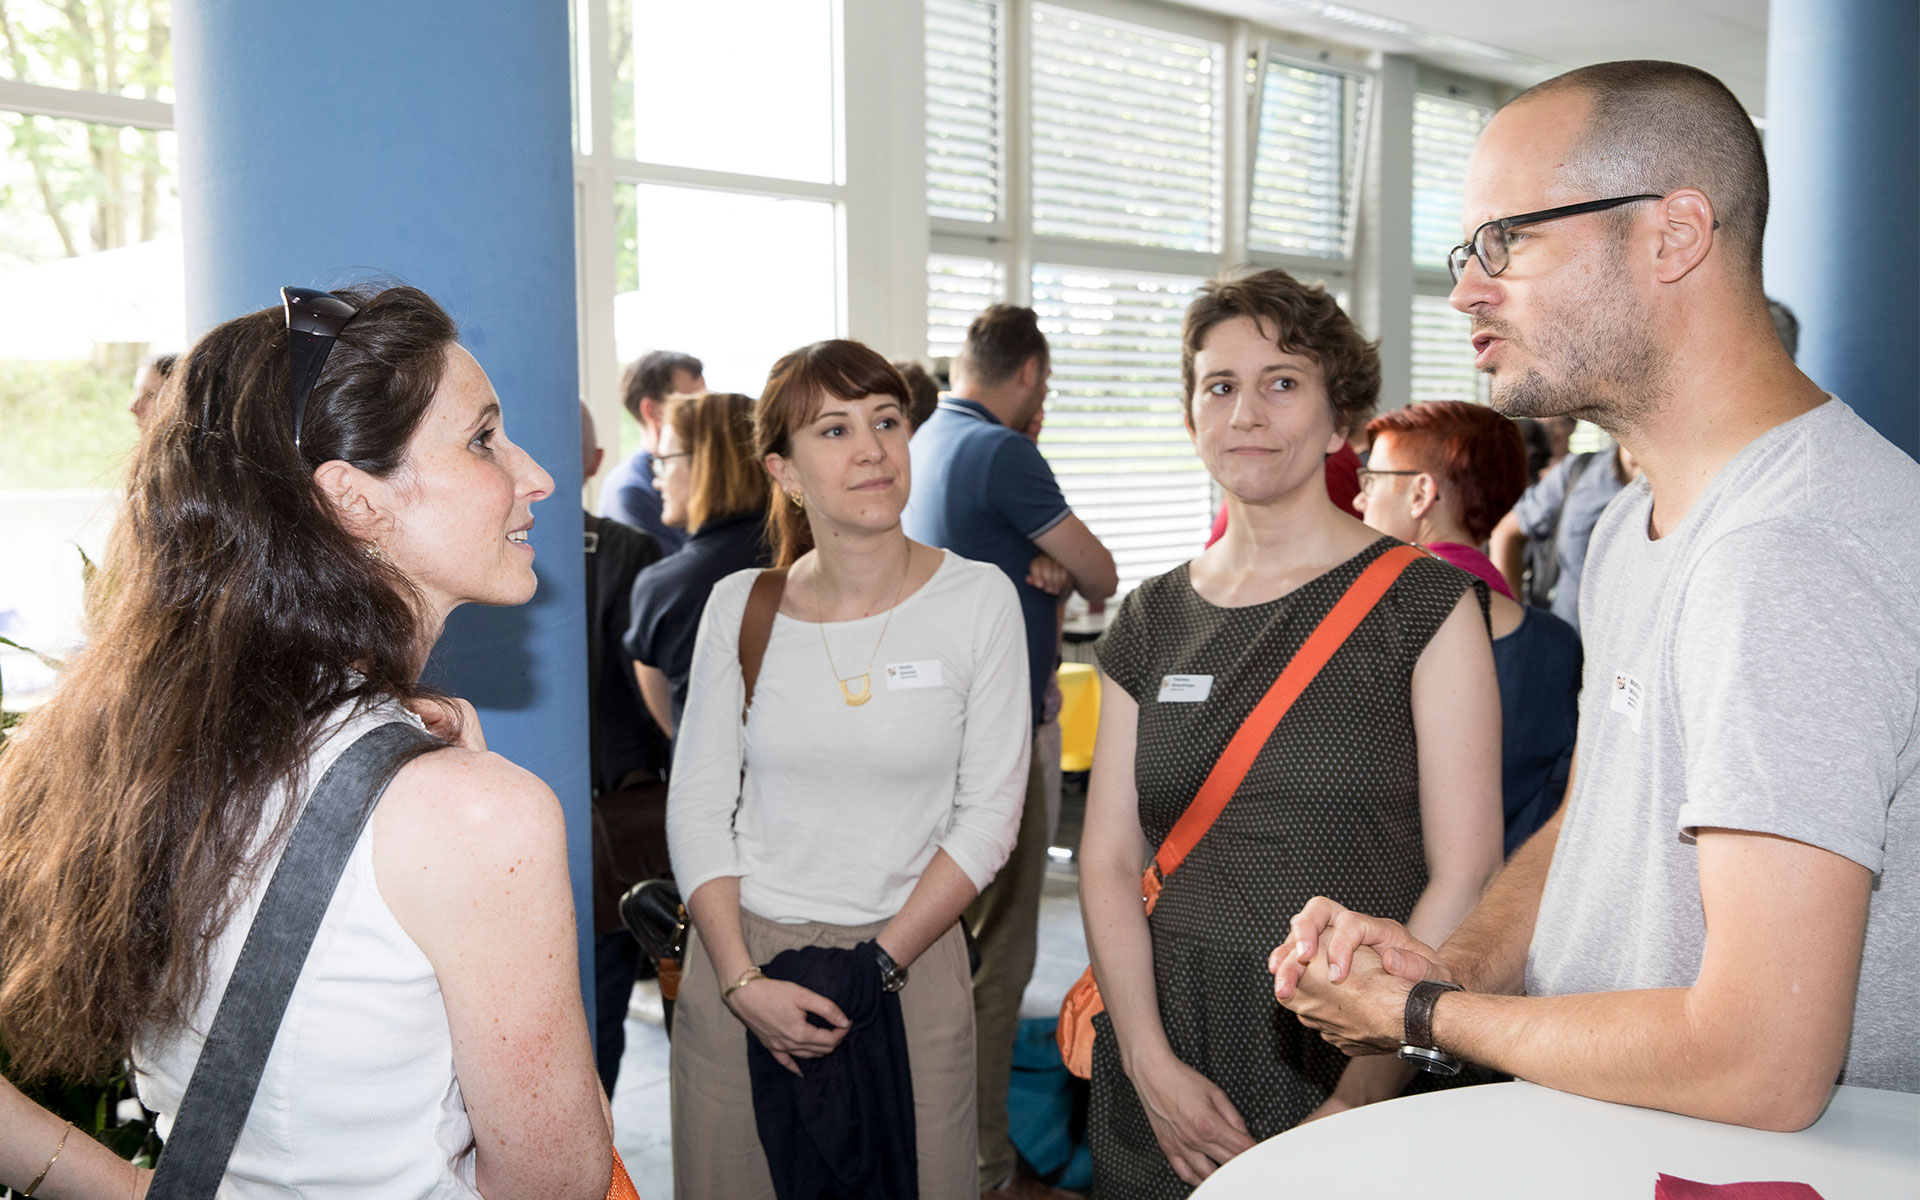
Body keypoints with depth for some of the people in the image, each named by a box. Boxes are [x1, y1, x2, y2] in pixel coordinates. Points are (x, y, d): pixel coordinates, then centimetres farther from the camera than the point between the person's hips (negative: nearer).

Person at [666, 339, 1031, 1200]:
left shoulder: (977, 598, -5)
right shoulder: (741, 606, 0)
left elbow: (989, 813, -6)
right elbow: (698, 807, 1)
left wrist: (878, 967, -10)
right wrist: (743, 981, -9)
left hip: (910, 965, -1)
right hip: (742, 959, 1)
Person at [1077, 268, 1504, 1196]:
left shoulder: (1424, 603, -5)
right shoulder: (1150, 622, 6)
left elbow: (1464, 875, -10)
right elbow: (1108, 859, 3)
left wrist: (1363, 1098, -16)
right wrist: (1151, 1062, -9)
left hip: (1349, 1044, -3)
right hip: (1164, 1059, 3)